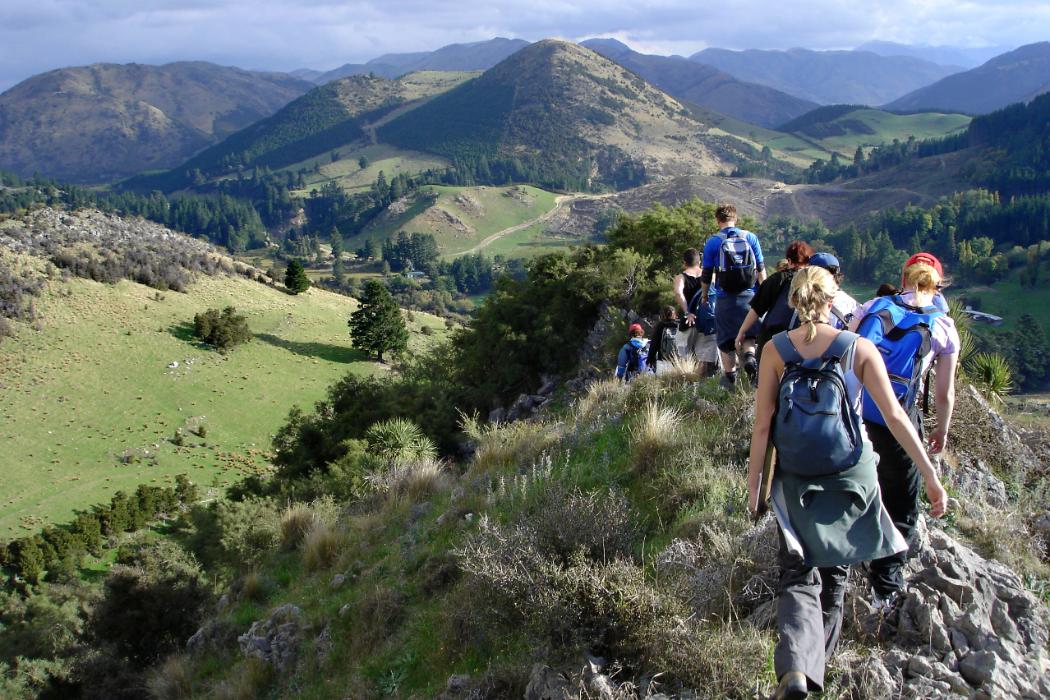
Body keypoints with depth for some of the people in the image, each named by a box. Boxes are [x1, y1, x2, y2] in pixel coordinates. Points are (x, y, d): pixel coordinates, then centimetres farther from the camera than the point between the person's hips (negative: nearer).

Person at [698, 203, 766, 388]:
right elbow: (761, 268, 6)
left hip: (725, 297, -1)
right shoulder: (750, 237, 4)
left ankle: (730, 375, 12)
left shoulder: (713, 242, -1)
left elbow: (706, 272, 3)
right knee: (747, 333, 13)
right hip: (748, 295, 1)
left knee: (726, 338, 9)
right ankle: (750, 356, -15)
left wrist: (704, 294, 17)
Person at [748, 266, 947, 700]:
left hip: (796, 480, -1)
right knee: (834, 570, 20)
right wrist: (930, 476, -5)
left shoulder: (775, 350, -7)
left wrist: (753, 484, 0)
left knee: (798, 574, 6)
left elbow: (762, 424, -8)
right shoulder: (858, 349, -8)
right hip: (851, 477, 1)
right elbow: (894, 416, -10)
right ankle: (820, 659, 32)